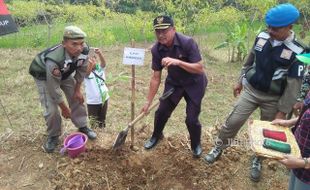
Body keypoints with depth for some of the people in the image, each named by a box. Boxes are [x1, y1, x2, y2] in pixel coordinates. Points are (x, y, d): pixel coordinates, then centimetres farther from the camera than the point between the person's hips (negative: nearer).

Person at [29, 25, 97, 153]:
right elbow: (54, 89, -31)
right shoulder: (53, 61, -44)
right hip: (44, 75, -5)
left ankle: (82, 127, 26)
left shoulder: (84, 51, -30)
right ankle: (53, 136, 16)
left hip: (65, 73, 5)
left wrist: (77, 90, -3)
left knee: (77, 99, 5)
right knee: (51, 109, -9)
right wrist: (64, 108, -19)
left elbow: (82, 70, -8)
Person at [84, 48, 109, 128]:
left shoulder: (100, 69, -1)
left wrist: (99, 53, -40)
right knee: (94, 124, 5)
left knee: (102, 121, 20)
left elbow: (103, 62, -20)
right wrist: (90, 63, -57)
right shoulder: (86, 73, -11)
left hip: (104, 99, 4)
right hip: (92, 102, -3)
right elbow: (88, 71, -35)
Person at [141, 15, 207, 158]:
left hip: (194, 84, -3)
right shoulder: (156, 50, -17)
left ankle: (196, 144, 28)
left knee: (192, 119, -4)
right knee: (161, 112, 7)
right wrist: (148, 102, -8)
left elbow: (200, 69, -29)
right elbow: (156, 78, -10)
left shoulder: (187, 42, -29)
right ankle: (156, 136, 39)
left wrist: (178, 62, -43)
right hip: (174, 83, 4)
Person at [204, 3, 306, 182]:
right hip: (250, 90, 2)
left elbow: (293, 85, -16)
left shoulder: (296, 52, -19)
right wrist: (240, 81, 15)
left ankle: (257, 161, 38)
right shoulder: (262, 37, -7)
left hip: (273, 99, -2)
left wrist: (282, 112, -15)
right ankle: (218, 148, 24)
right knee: (233, 122, 1)